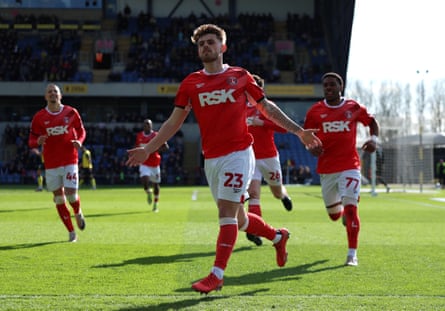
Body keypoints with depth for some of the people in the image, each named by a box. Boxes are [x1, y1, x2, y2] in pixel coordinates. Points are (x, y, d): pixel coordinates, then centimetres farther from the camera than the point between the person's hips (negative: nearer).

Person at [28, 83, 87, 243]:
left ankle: (78, 213, 24)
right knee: (58, 198, 3)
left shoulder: (71, 112, 0)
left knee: (71, 193, -13)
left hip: (70, 161, -1)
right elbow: (31, 141, 2)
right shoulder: (39, 117, -1)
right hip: (51, 163, 1)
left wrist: (79, 141, -10)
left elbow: (81, 131, 12)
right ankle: (72, 233, 15)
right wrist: (38, 141, -21)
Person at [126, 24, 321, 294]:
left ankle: (217, 276, -11)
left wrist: (299, 131, 8)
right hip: (211, 158, 4)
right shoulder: (190, 83, 8)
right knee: (237, 218, 12)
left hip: (238, 153, -4)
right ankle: (278, 236, 38)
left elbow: (268, 108, 11)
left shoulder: (241, 76, 2)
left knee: (227, 212, -13)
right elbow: (174, 122, 10)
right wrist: (148, 149, 3)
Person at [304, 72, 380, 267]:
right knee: (334, 215, 12)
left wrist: (374, 138, -1)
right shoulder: (315, 111, 1)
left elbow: (372, 121, 18)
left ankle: (352, 254, -10)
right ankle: (343, 212, 51)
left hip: (350, 166, -2)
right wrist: (311, 147, -13)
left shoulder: (354, 108, 2)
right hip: (326, 169, 2)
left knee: (350, 208, -15)